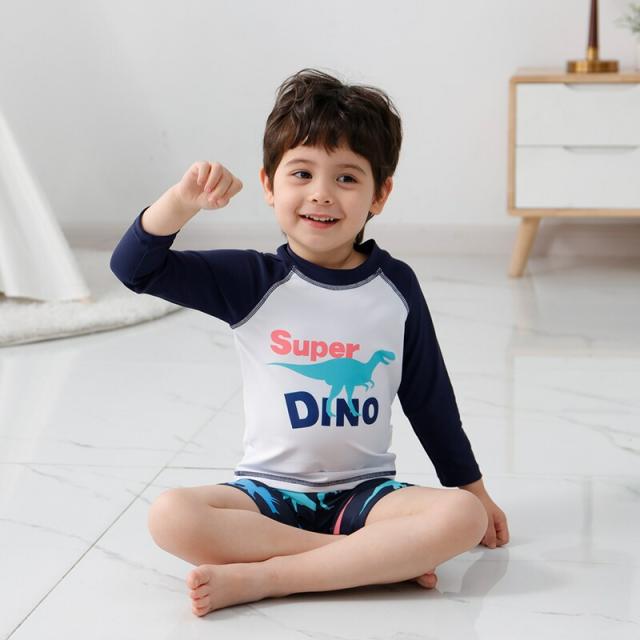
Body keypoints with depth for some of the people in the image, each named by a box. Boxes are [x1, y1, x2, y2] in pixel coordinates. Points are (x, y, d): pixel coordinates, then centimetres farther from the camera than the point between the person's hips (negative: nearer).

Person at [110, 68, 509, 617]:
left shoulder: (395, 286, 2)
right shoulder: (252, 281, -2)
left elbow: (430, 398, 11)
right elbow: (135, 268, -7)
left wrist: (474, 491, 16)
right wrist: (184, 200, -23)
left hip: (365, 492, 1)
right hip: (269, 493, -1)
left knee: (461, 519, -28)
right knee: (172, 516, -30)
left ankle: (258, 579, -27)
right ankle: (382, 558, -25)